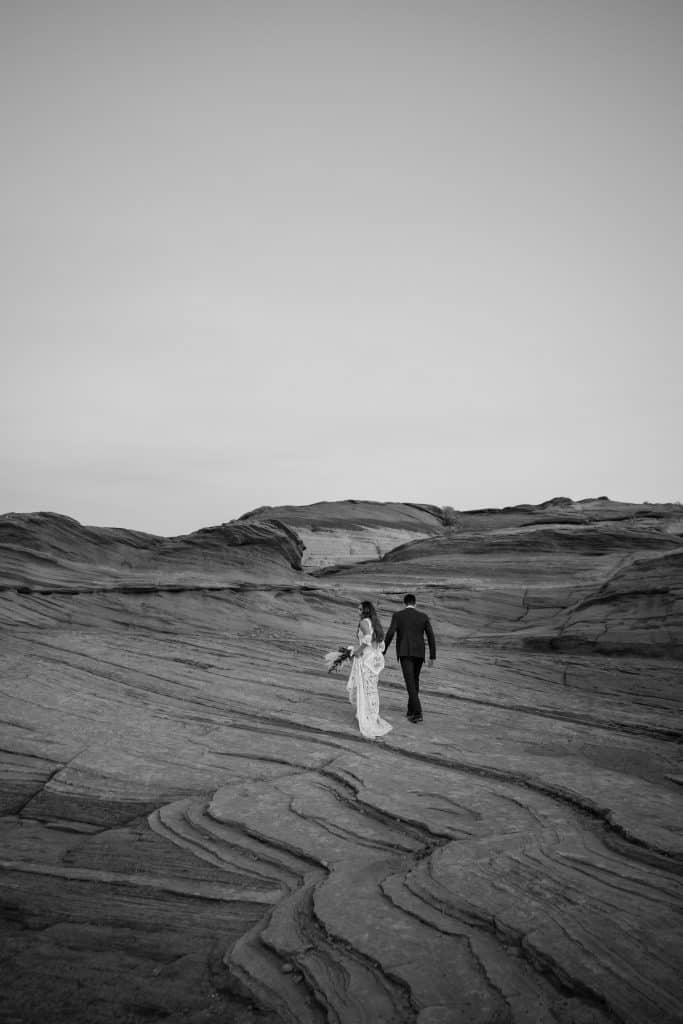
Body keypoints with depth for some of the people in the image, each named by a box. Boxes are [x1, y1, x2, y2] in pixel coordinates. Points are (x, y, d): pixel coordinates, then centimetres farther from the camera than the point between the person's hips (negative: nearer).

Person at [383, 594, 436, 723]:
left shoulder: (397, 615, 2)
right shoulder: (423, 616, 8)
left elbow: (390, 634, -8)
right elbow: (431, 636, 2)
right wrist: (432, 657, 6)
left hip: (404, 653, -3)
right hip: (419, 653, 3)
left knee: (410, 683, -9)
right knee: (414, 681, 21)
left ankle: (417, 713, -21)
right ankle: (411, 710, 25)